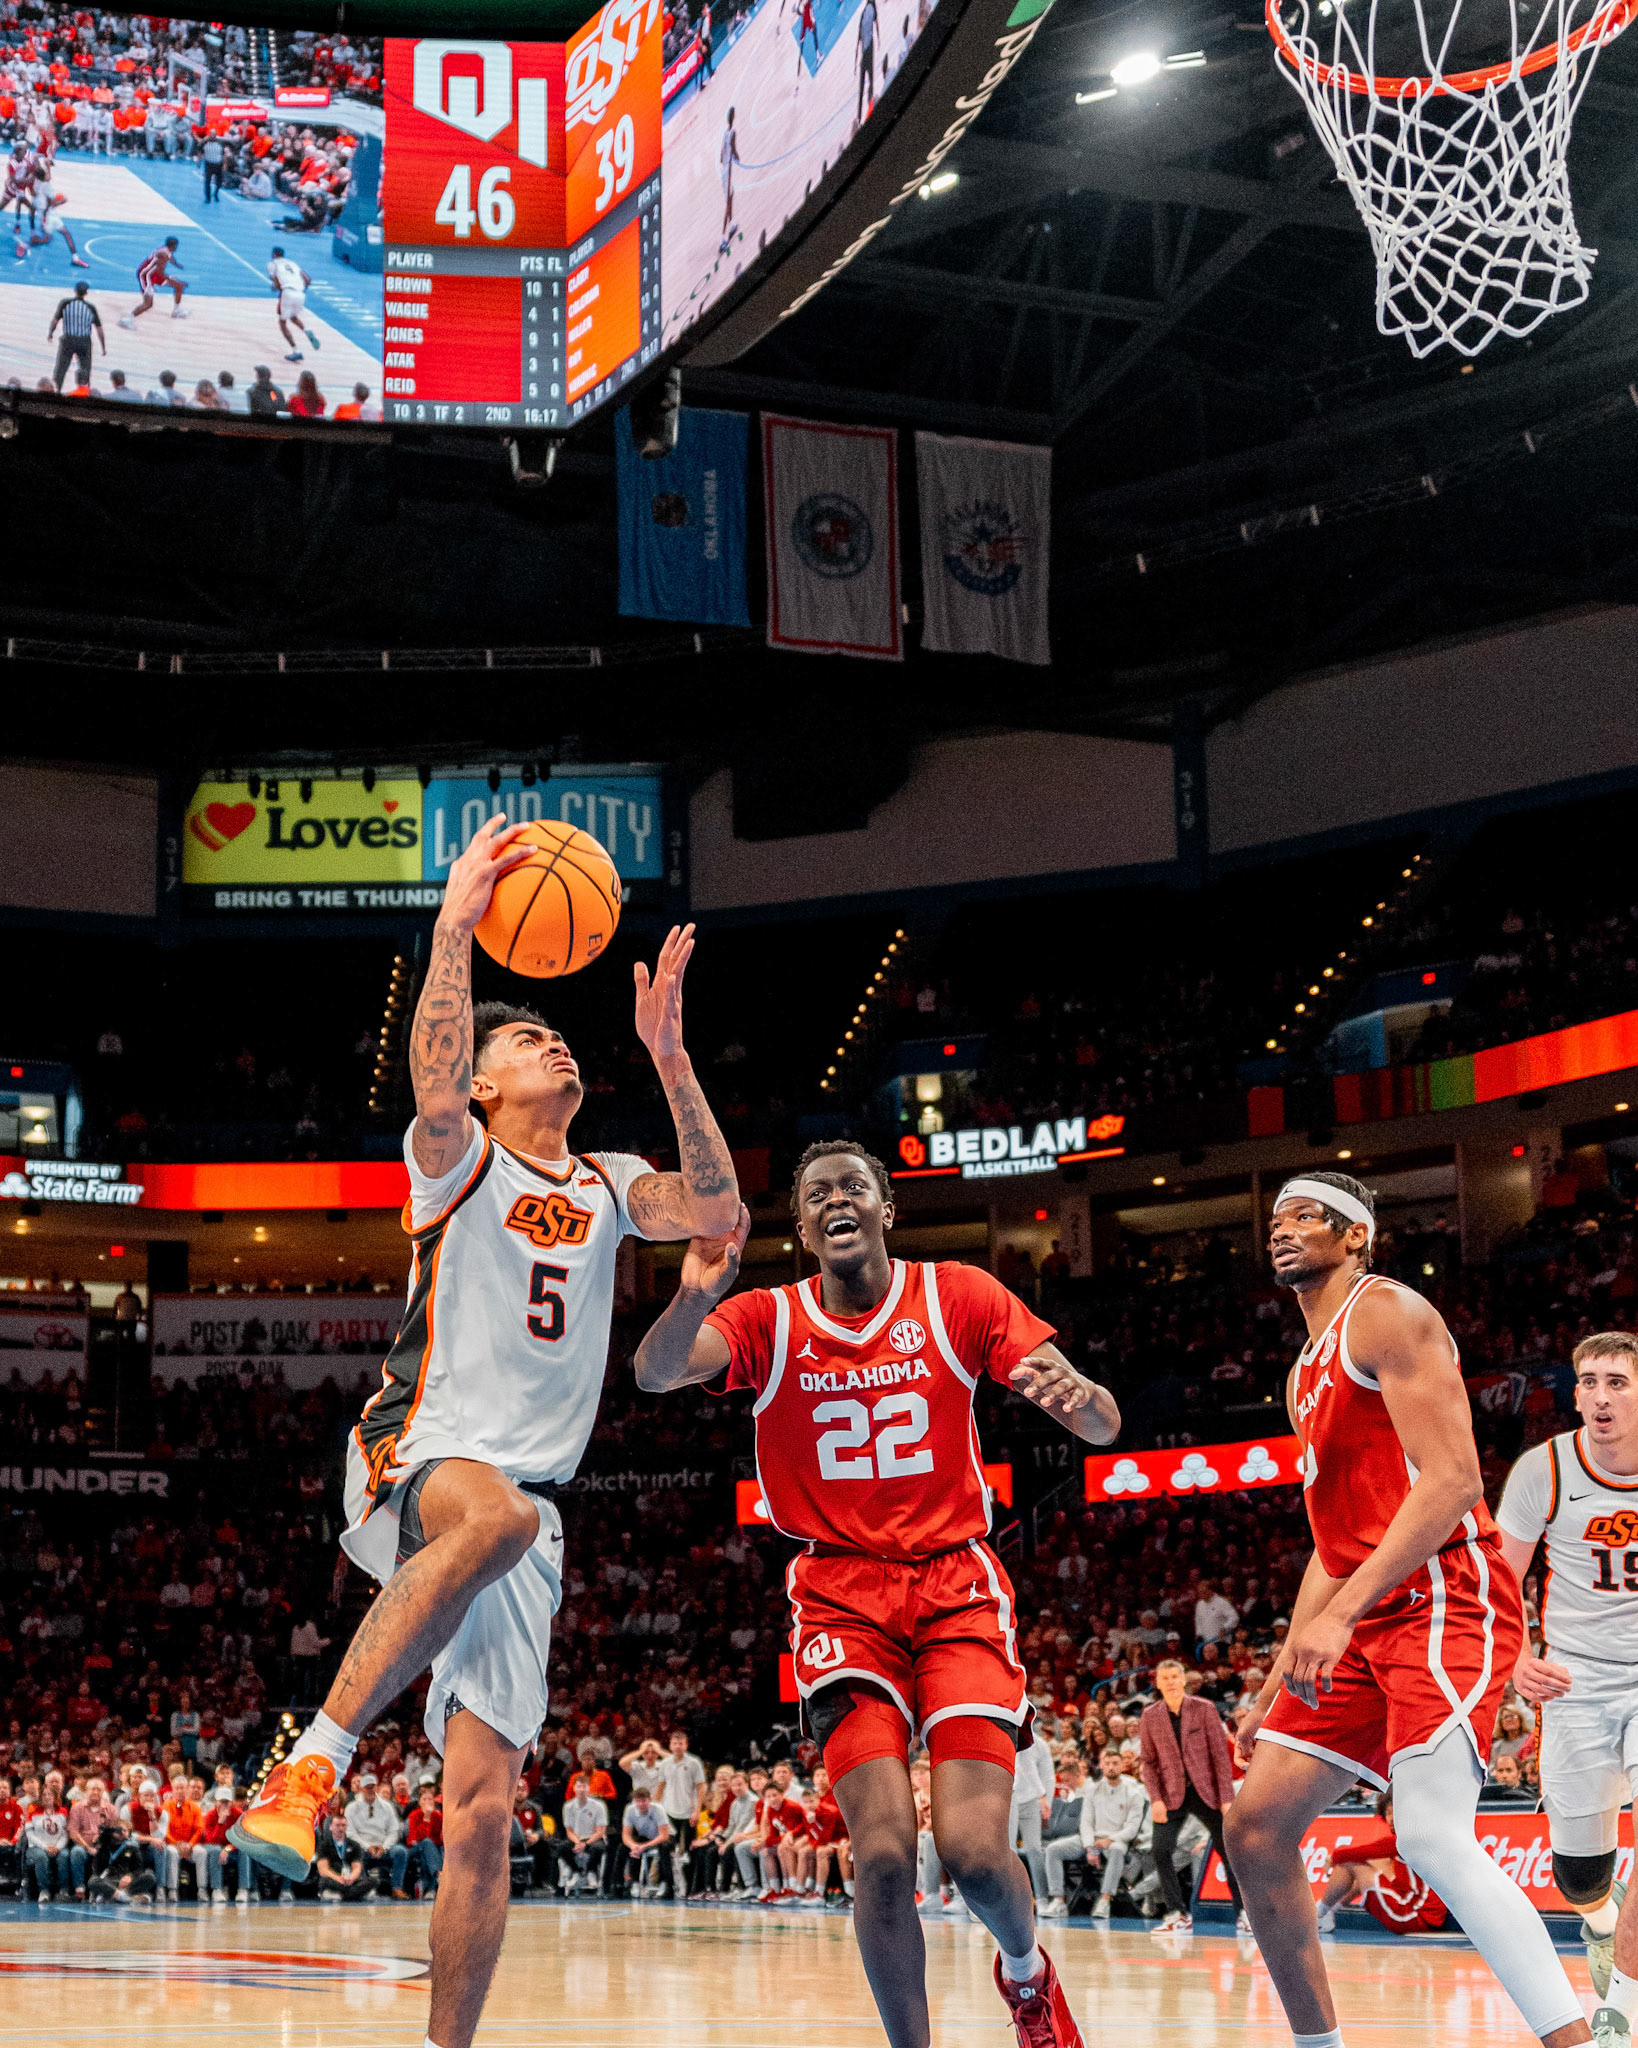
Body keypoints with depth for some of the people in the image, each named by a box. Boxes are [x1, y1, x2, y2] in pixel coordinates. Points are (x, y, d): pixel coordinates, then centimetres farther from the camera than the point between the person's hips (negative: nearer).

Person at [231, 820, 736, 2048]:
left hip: (523, 1510, 5)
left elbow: (719, 1214, 2)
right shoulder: (458, 1161, 7)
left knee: (483, 1811, -4)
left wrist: (668, 1054, -3)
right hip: (411, 1463, -4)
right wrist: (456, 927, -21)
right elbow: (434, 1077, -17)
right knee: (494, 1509, -42)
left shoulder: (608, 1186, 21)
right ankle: (313, 1762, -40)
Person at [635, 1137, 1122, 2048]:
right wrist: (694, 1296, -41)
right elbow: (657, 1373, -19)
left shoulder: (959, 1298, 0)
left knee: (975, 1850, -14)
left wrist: (1075, 1393, -30)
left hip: (956, 1587, 0)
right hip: (842, 1592, 0)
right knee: (884, 1853, -17)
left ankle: (1027, 1968, 20)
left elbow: (1105, 1426, -5)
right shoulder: (768, 1320, 1)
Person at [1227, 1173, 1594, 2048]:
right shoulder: (1308, 1374, 24)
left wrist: (1340, 1615, -25)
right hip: (1371, 1621, 10)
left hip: (1444, 1600, -10)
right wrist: (1278, 1684, 22)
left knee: (1432, 1838, -24)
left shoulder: (1387, 1313, -5)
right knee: (1254, 1826, 4)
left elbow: (1451, 1481, -18)